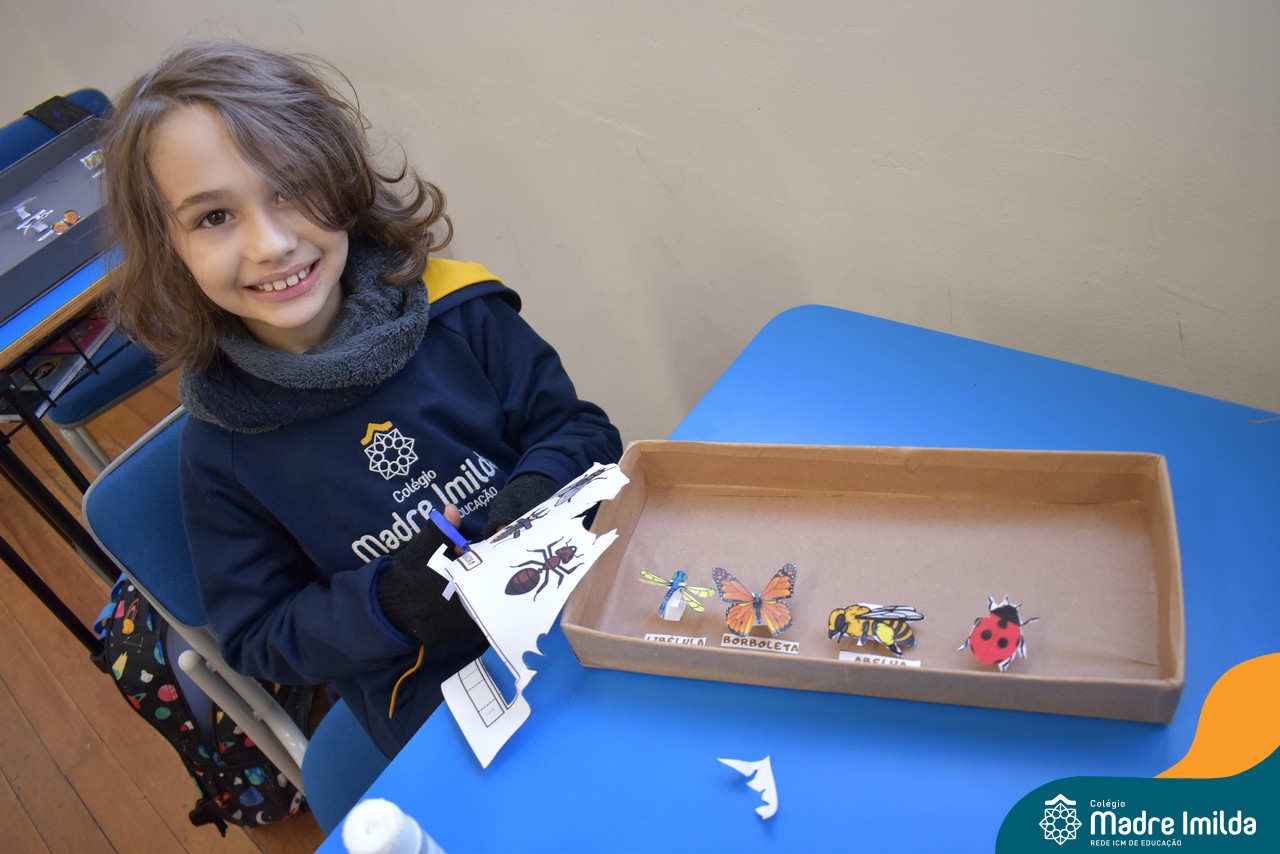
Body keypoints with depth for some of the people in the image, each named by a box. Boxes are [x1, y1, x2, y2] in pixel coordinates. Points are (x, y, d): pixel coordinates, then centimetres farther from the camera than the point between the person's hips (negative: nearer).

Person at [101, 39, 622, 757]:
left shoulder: (457, 313, -5)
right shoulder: (224, 451, -5)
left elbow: (578, 428, 2)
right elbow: (257, 637, 2)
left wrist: (537, 495, -20)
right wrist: (387, 603, -17)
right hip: (439, 695, -1)